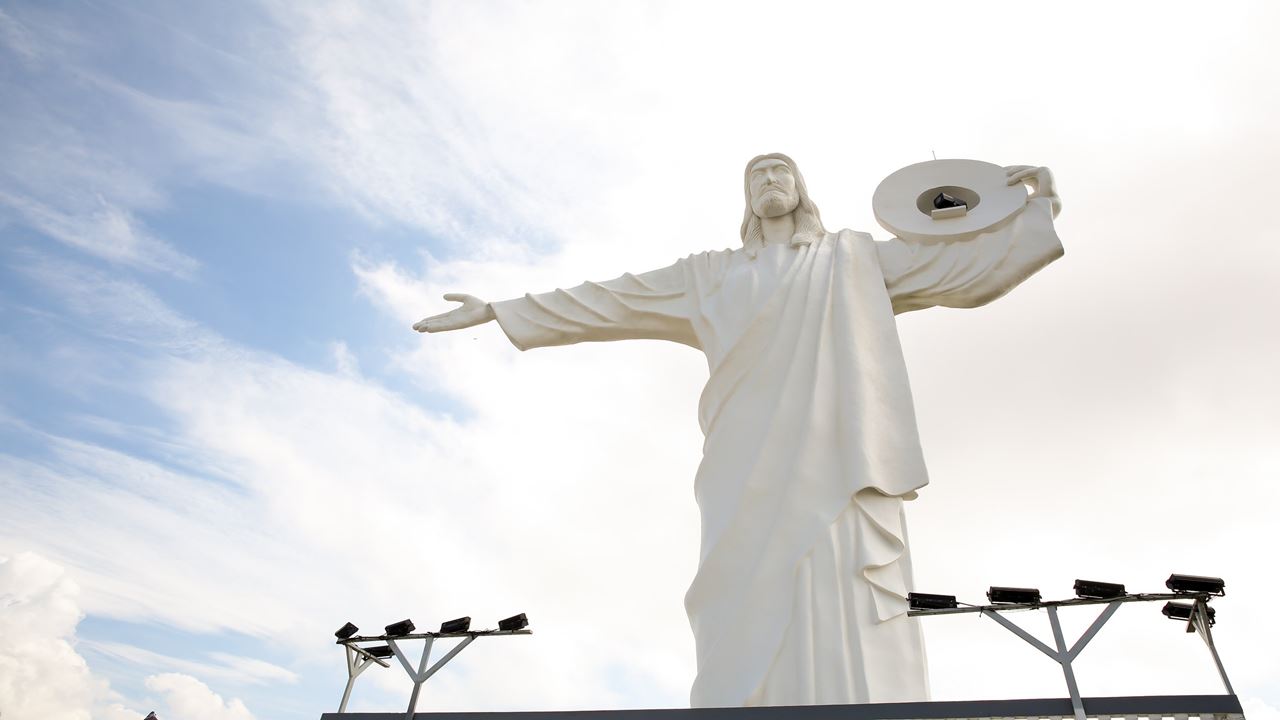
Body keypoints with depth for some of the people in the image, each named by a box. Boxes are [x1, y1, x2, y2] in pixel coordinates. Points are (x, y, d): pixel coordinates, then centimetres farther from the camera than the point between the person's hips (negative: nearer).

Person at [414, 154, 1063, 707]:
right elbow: (603, 302, 25)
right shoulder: (711, 274, 27)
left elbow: (967, 266, 25)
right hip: (754, 474, 1)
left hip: (839, 466, 0)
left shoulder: (853, 257, 26)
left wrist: (1036, 211, 13)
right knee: (755, 631, -12)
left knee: (850, 648, -14)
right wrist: (496, 310, 23)